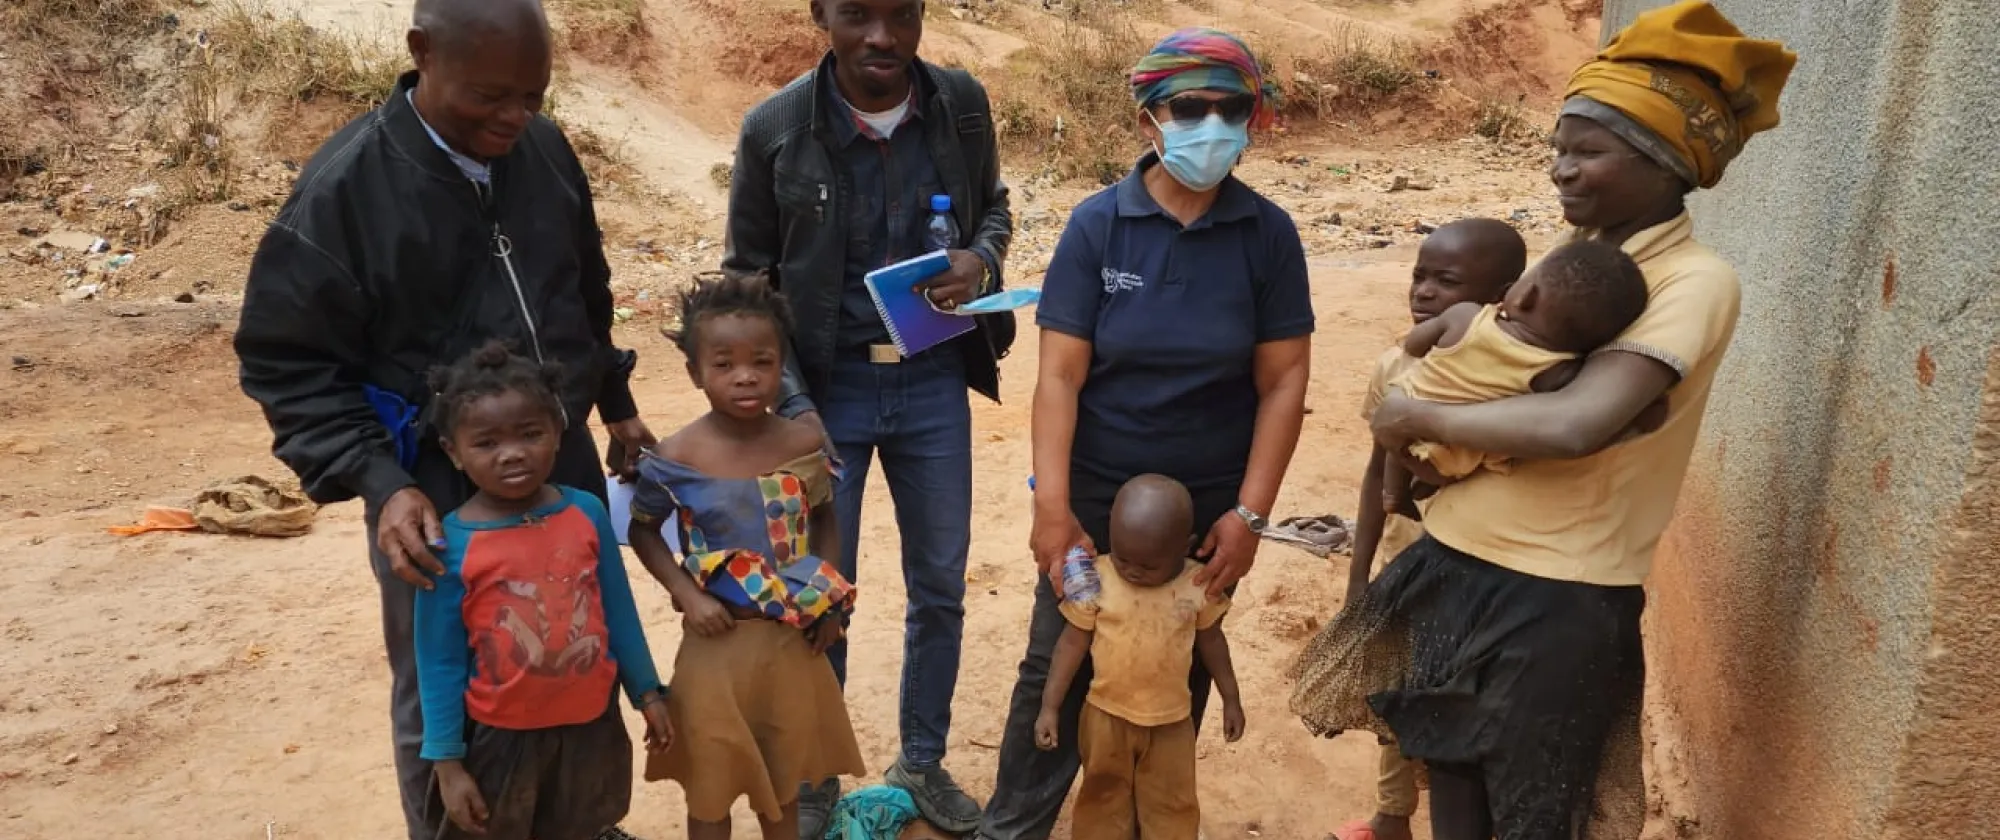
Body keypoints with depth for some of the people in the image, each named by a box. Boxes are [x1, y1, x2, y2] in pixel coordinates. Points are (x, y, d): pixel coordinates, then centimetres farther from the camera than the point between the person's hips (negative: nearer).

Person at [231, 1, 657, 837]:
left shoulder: (545, 149, -2)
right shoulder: (343, 186, -16)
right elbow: (290, 364, -12)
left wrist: (616, 404, 18)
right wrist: (381, 483, -22)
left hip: (563, 460, 5)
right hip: (434, 488, -5)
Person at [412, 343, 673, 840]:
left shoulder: (587, 514, -7)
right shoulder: (450, 547, -16)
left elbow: (619, 613, 4)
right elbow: (439, 665, -9)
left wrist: (647, 692, 9)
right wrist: (447, 762, -7)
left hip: (592, 723, 3)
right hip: (502, 737, -2)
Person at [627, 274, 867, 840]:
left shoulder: (804, 445, -7)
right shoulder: (675, 459, -15)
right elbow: (643, 531, 0)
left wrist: (832, 599, -3)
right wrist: (686, 594, -13)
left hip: (794, 640, 2)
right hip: (717, 642, -2)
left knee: (783, 776, 21)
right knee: (710, 784, 13)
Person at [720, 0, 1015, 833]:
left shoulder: (963, 104, -6)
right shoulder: (773, 128, -12)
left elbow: (993, 208, 10)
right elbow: (747, 280, -5)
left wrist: (981, 258, -14)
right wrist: (792, 402, -13)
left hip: (933, 383, 3)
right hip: (826, 388, -2)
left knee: (940, 587, 14)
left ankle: (923, 762, 36)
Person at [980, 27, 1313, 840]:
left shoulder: (1268, 234, -5)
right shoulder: (1098, 223, -7)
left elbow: (1284, 382, -4)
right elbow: (1059, 375, -10)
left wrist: (1249, 513, -8)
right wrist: (1052, 508, -15)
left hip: (1208, 506, 1)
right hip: (1094, 498, -1)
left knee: (1178, 677, 15)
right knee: (1057, 667, 8)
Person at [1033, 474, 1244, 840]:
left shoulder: (1200, 586, -13)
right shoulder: (1096, 580, -17)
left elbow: (1210, 640, 3)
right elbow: (1073, 642, -8)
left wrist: (1231, 699, 9)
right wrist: (1050, 706, -7)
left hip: (1172, 721, 1)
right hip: (1106, 716, -1)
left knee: (1173, 808, 14)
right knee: (1103, 802, 16)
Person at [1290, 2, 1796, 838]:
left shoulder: (1695, 283, -17)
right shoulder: (1575, 253, 6)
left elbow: (1574, 425, -31)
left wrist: (1418, 417, -17)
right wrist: (1418, 458, -5)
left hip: (1555, 597, -7)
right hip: (1455, 562, 7)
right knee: (1451, 770, 21)